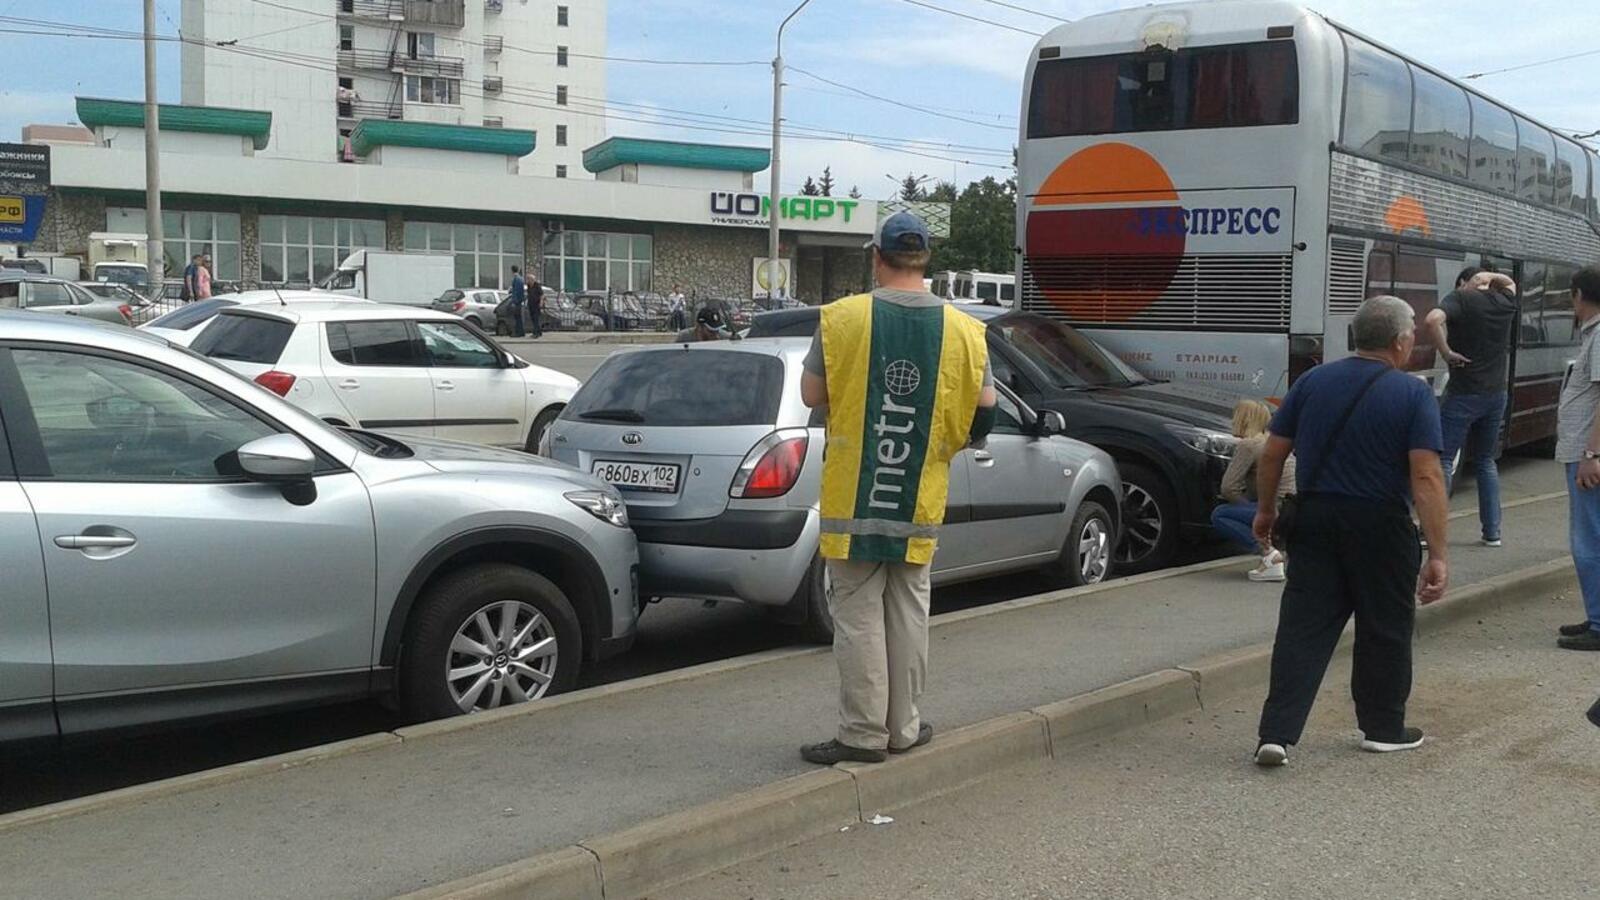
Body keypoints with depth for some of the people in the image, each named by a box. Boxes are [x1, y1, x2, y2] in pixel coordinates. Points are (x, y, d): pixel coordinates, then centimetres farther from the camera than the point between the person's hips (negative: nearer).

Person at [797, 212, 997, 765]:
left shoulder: (843, 318, -10)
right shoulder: (962, 330, -2)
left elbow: (812, 394, -6)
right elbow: (985, 407, 2)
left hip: (853, 495, -3)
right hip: (919, 500, 3)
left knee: (857, 615, 4)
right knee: (908, 612, 13)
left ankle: (863, 734, 7)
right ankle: (903, 728, 21)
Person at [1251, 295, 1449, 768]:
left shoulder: (1312, 382, 3)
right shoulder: (1413, 394, -8)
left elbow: (1272, 455, 4)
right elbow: (1427, 477, -16)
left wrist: (1266, 510, 19)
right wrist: (1438, 554, -16)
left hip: (1315, 518, 3)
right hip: (1380, 527, -3)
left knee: (1303, 627, 3)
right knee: (1384, 630, 14)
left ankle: (1277, 733, -5)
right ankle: (1383, 728, 26)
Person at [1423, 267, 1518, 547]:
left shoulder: (1459, 298, -8)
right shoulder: (1505, 301, 8)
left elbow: (1432, 320, -28)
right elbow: (1509, 283, 33)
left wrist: (1446, 352, -16)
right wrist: (1490, 277, 12)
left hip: (1464, 394, -6)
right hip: (1497, 394, 6)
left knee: (1443, 460, -1)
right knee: (1485, 461, 17)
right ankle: (1492, 531, 16)